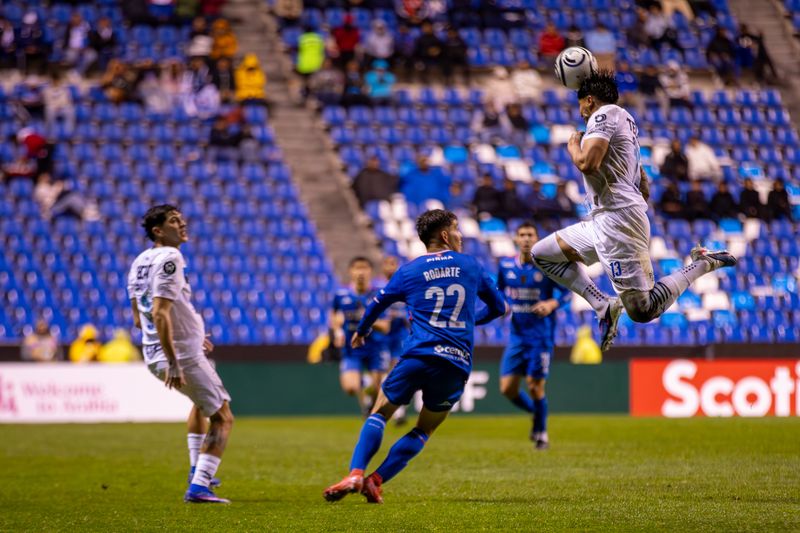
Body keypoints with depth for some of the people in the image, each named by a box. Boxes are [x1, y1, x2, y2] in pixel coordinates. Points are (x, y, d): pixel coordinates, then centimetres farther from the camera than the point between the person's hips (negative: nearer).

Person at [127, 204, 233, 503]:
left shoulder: (140, 261, 12)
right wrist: (173, 363, -28)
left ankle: (197, 471, 37)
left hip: (153, 355, 9)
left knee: (202, 400, 34)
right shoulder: (169, 259, -16)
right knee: (222, 418, -1)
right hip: (182, 355, -9)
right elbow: (160, 313, -26)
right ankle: (199, 487, -12)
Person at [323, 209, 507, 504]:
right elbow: (498, 307, 26)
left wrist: (361, 331, 44)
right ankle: (376, 480, -1)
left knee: (380, 413, 10)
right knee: (424, 430, 13)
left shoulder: (409, 271, 11)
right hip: (458, 364, 1)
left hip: (419, 355, -1)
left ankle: (355, 474, -11)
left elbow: (378, 303, 25)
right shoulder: (471, 266, 13)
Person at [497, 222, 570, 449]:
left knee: (535, 386, -4)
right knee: (507, 388, -2)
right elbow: (500, 291, 19)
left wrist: (552, 304, -21)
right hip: (517, 335, 4)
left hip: (541, 336, -4)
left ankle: (541, 432, 19)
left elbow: (567, 292, -2)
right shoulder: (506, 265, 3)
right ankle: (535, 412, 28)